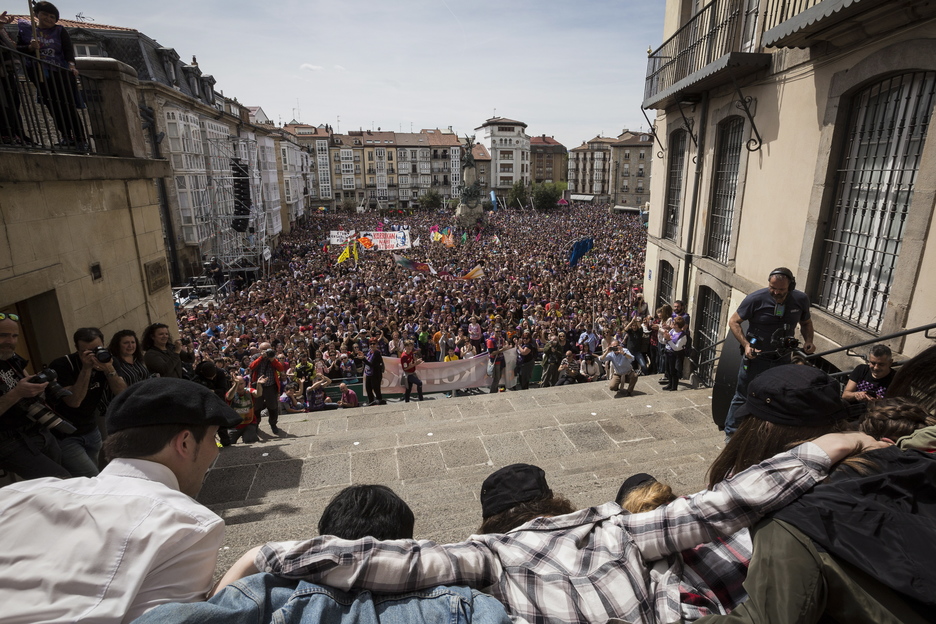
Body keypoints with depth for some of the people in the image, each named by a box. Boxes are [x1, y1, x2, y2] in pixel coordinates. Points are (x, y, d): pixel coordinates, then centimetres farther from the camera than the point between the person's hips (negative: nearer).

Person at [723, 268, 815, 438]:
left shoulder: (801, 299, -4)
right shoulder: (756, 299, -18)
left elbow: (806, 322, 14)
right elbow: (733, 321, -9)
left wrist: (808, 340, -6)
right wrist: (746, 345, -21)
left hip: (783, 360, 4)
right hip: (755, 358, -4)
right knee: (742, 398, 4)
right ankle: (731, 433, 17)